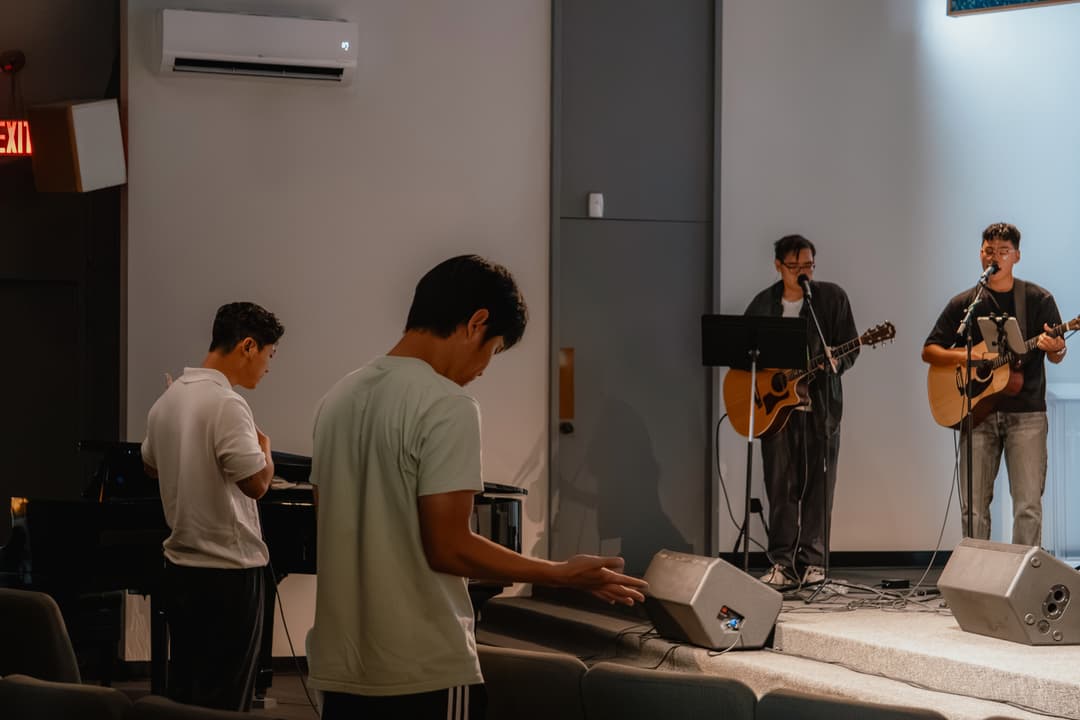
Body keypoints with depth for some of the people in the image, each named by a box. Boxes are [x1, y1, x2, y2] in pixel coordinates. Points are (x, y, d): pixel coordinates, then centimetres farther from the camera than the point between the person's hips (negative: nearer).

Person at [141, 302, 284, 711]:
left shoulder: (167, 401, 9)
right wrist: (264, 447, -3)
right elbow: (256, 482, -22)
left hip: (180, 565, 9)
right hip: (229, 570, -9)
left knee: (183, 688, 14)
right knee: (225, 698, -4)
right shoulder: (226, 405, -19)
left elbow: (151, 466, 24)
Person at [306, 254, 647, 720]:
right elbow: (447, 548, -17)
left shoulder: (340, 398, 10)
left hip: (341, 667, 8)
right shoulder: (447, 407, -14)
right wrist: (563, 574, -7)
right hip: (422, 675, -8)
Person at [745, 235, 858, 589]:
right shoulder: (763, 304, 9)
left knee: (817, 483, 0)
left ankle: (811, 562, 5)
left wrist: (836, 363, -21)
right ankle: (783, 563, 0)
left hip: (821, 401, -1)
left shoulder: (832, 297, 3)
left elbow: (850, 347, 1)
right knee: (780, 484, -2)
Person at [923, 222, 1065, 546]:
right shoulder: (964, 304, 9)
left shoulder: (1038, 299, 5)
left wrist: (1054, 347, -21)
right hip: (977, 412, 2)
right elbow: (928, 351, 10)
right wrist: (961, 356, -9)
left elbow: (1057, 356, 4)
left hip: (1025, 413, -2)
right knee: (973, 507, 1)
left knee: (1028, 505, -9)